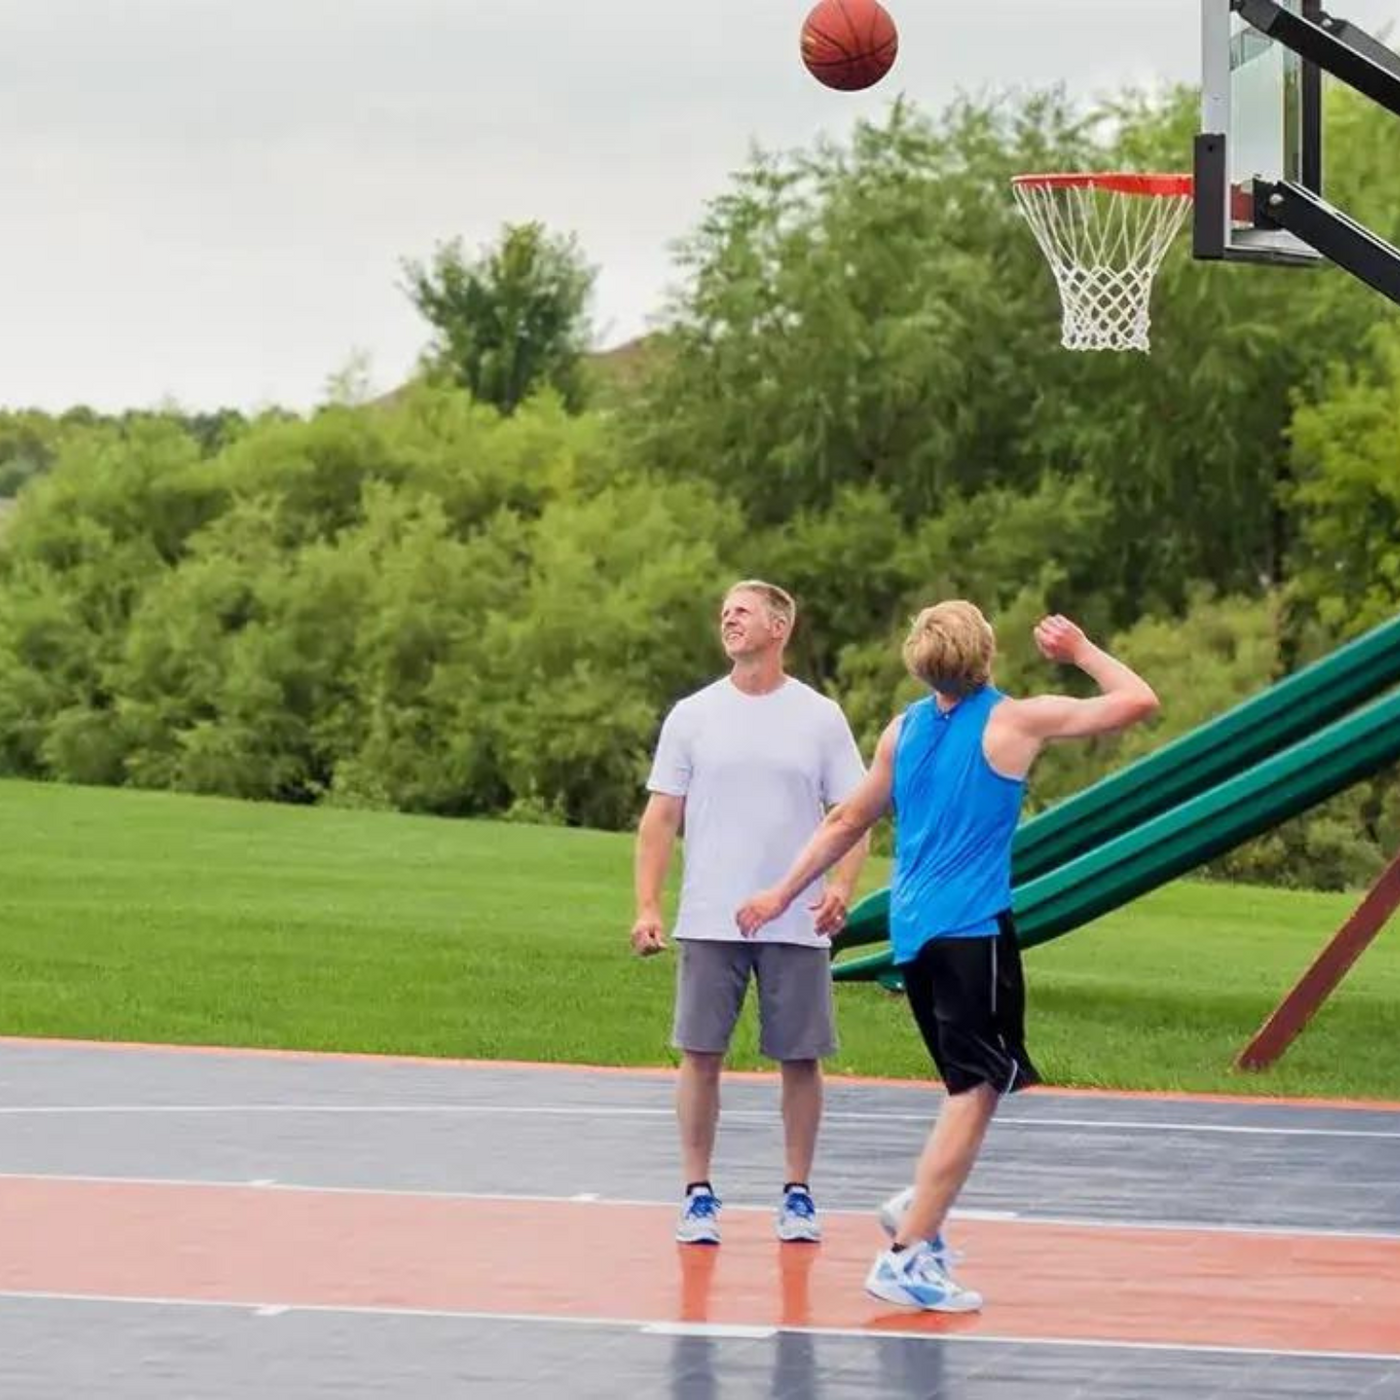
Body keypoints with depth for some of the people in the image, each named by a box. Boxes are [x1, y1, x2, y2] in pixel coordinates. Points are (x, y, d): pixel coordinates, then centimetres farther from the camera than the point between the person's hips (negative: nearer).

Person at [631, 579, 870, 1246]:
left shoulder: (820, 717, 4)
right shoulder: (692, 716, 5)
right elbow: (661, 817, 5)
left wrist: (841, 886, -14)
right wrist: (647, 906, -5)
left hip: (798, 926, 0)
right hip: (709, 922, 0)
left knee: (800, 1060, 3)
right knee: (700, 1055, -1)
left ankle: (797, 1194, 14)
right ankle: (698, 1195, 8)